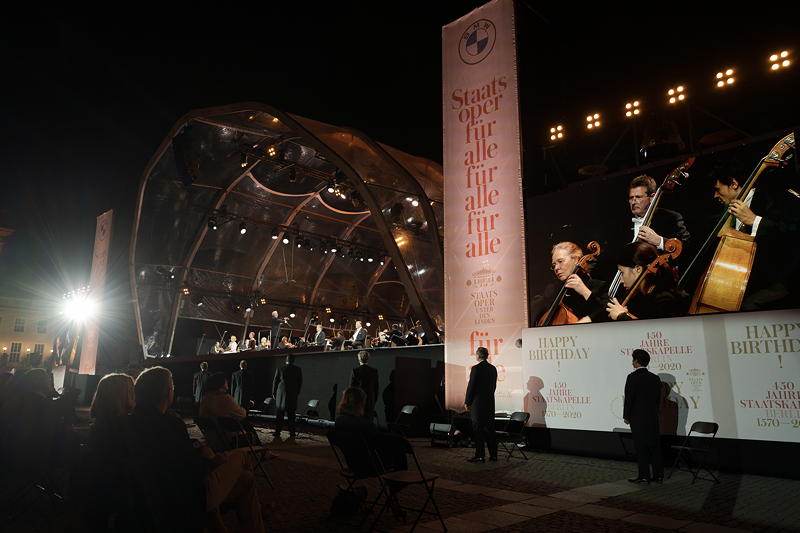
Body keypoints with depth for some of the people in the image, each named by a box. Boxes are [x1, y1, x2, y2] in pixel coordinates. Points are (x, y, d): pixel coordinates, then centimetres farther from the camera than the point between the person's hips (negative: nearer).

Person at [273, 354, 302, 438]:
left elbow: (275, 381, 2)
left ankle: (277, 433, 8)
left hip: (281, 394, -1)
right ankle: (292, 434, 8)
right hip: (293, 395, 1)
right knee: (291, 415, 8)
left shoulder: (279, 369, -4)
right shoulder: (298, 369, -1)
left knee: (279, 415, 8)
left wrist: (274, 393, 15)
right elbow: (300, 382, 5)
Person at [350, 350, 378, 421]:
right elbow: (376, 388, 8)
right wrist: (374, 401, 16)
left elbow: (351, 386, -5)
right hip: (370, 401, 3)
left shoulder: (355, 370, -7)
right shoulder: (374, 371, 3)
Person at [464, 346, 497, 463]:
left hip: (478, 403, -7)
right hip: (490, 403, 7)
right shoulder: (493, 368, 8)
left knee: (478, 429, -1)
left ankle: (479, 455, 1)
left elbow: (471, 386, -12)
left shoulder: (476, 368, -13)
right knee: (490, 428, 12)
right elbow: (494, 386, 14)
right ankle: (493, 454, 16)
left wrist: (467, 402, -3)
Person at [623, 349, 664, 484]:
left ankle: (644, 476, 2)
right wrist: (654, 414, 19)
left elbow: (629, 398, -13)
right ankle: (658, 475, 17)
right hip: (653, 418, 6)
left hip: (638, 418, -6)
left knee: (641, 447, -1)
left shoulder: (633, 377, -13)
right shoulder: (655, 378, 7)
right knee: (654, 445, 11)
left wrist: (626, 416, -5)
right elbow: (658, 399, 11)